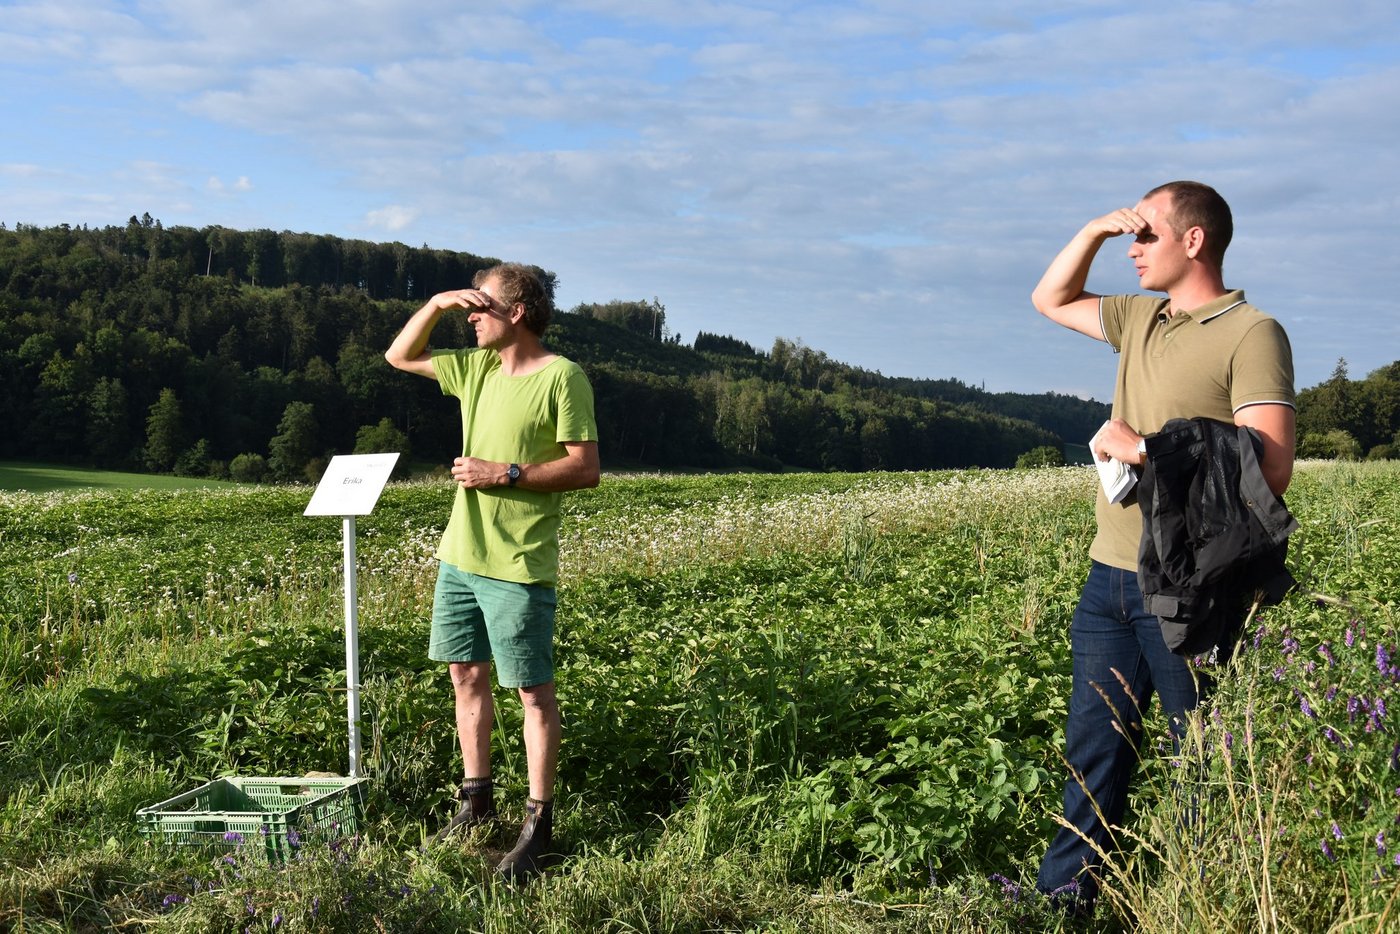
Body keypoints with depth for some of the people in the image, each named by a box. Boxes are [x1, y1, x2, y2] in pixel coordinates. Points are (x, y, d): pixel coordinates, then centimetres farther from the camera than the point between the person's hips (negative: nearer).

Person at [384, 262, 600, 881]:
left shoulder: (562, 377, -10)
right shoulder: (477, 368, 11)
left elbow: (586, 469, -13)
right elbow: (398, 357, 20)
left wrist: (507, 473, -17)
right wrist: (437, 303, 6)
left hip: (519, 566, -7)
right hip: (460, 555, 8)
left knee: (533, 691, 1)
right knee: (466, 674, 13)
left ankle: (539, 824, 9)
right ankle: (477, 800, 27)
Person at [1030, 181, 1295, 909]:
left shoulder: (1251, 334, -10)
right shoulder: (1141, 318, 13)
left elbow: (1270, 469, -19)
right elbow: (1050, 300, 27)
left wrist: (1144, 447, -16)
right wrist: (1094, 229, 11)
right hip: (1110, 575, 7)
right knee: (1094, 746, 14)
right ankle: (1065, 891, 25)